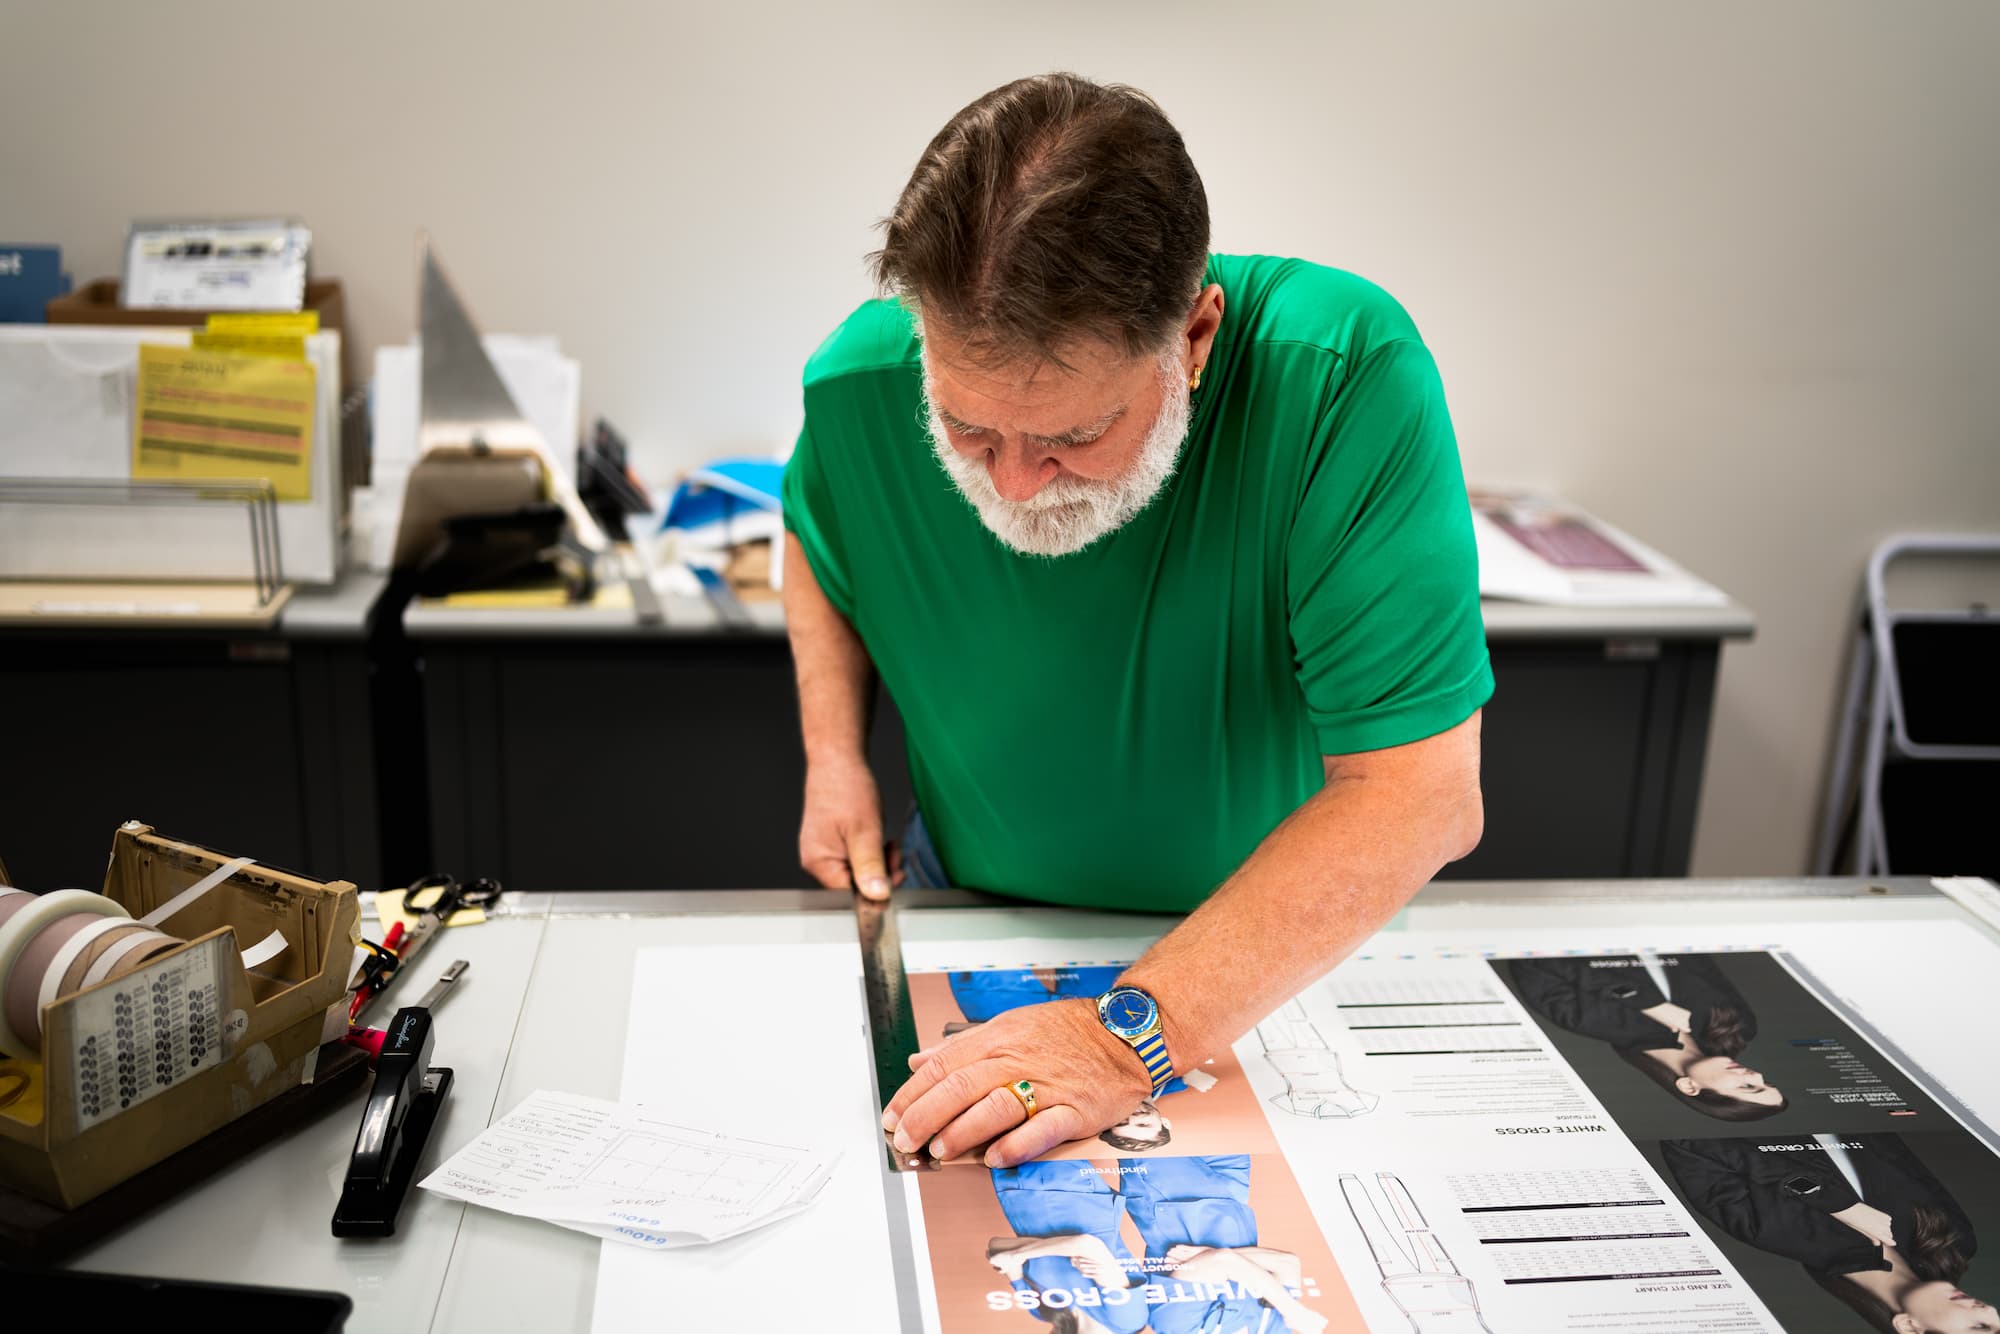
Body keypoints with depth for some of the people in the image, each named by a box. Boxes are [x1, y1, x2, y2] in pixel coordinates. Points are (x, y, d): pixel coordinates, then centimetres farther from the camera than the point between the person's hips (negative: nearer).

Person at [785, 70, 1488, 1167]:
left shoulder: (1346, 371, -32)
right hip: (966, 900, 3)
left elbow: (1420, 793, -33)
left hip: (1272, 937, -2)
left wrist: (1135, 1035, -39)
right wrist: (834, 755, -8)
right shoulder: (860, 381, -20)